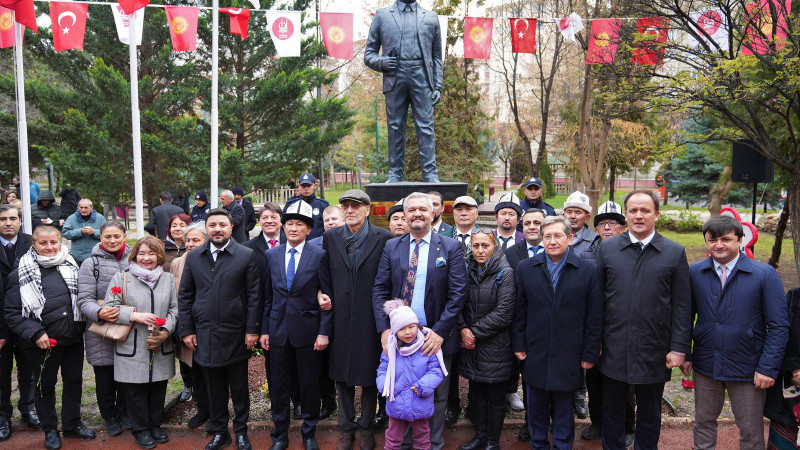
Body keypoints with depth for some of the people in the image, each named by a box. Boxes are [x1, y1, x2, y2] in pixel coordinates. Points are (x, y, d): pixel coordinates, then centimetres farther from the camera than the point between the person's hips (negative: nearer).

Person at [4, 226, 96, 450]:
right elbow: (12, 314, -8)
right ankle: (49, 430, 31)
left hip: (74, 338, 3)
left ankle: (72, 424, 34)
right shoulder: (21, 273, -9)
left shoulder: (70, 265, 1)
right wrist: (35, 333, -18)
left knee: (74, 380, 15)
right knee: (45, 385, 13)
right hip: (42, 343, -3)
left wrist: (82, 325, 2)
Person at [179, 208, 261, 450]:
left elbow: (254, 295, -5)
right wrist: (187, 330, 3)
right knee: (214, 387, 13)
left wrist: (252, 330, -9)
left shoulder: (247, 256, -3)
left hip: (235, 335, -2)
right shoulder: (193, 257, 7)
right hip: (205, 335, 3)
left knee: (239, 387, 9)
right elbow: (185, 296, 9)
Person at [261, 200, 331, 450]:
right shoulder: (272, 255, 6)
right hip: (278, 329, 3)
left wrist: (324, 332, -10)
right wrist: (264, 329, 7)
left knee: (309, 384, 8)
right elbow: (268, 296, 10)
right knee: (279, 384, 11)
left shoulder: (318, 255, -4)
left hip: (307, 330, -3)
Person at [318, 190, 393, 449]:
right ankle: (346, 427, 30)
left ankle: (366, 426, 29)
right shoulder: (330, 237, 4)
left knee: (370, 376, 10)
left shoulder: (383, 238, -6)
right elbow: (325, 273, 11)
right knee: (342, 376, 13)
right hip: (341, 318, 3)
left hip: (370, 318, -2)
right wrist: (328, 297, -1)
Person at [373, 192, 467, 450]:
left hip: (436, 337, -2)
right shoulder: (391, 247, 5)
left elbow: (458, 293, -8)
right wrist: (384, 329, -9)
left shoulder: (451, 248, -2)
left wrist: (440, 332, -16)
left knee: (436, 397, 12)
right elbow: (380, 290, 3)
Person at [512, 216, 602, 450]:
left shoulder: (588, 271, -4)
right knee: (536, 406, 14)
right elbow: (519, 311, 5)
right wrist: (518, 345, 1)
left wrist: (590, 354, -3)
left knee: (564, 408, 11)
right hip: (535, 354, 2)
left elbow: (594, 317, -2)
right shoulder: (525, 268, 3)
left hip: (568, 357, -2)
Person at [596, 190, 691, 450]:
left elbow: (682, 306, -1)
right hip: (614, 349, 1)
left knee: (649, 417, 15)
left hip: (654, 354, -1)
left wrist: (679, 348, -5)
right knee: (612, 412, 14)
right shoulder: (607, 248, 2)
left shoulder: (675, 252, -1)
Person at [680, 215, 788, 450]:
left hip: (747, 368, -2)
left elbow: (779, 326, -8)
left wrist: (768, 368, -13)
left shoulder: (765, 274, -9)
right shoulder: (695, 272, -1)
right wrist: (684, 354, -1)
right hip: (705, 366, 2)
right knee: (703, 424, 16)